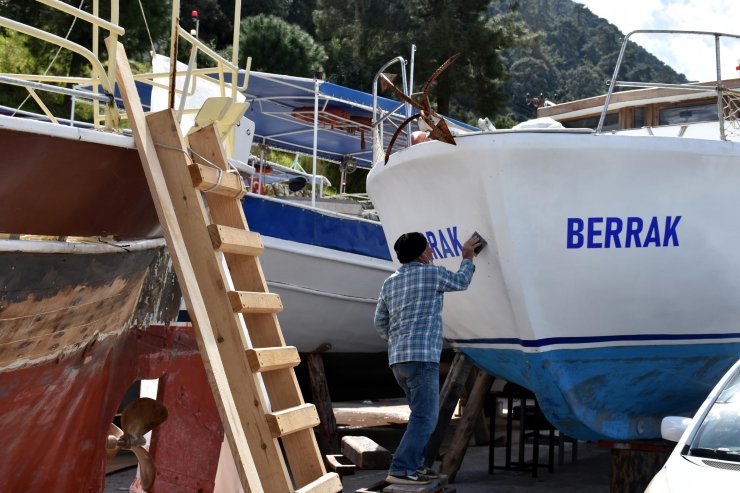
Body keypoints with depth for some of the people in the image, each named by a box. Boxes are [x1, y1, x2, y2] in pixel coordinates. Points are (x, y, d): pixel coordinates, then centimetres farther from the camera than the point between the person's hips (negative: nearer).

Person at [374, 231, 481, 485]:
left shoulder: (389, 283, 16)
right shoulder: (432, 273, -2)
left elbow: (380, 322, 18)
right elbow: (461, 282, 17)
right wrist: (468, 257, 32)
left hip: (397, 359, 8)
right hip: (423, 356, -8)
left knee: (423, 414, 19)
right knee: (424, 418, -8)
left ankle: (414, 464, 19)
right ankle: (400, 470, -15)